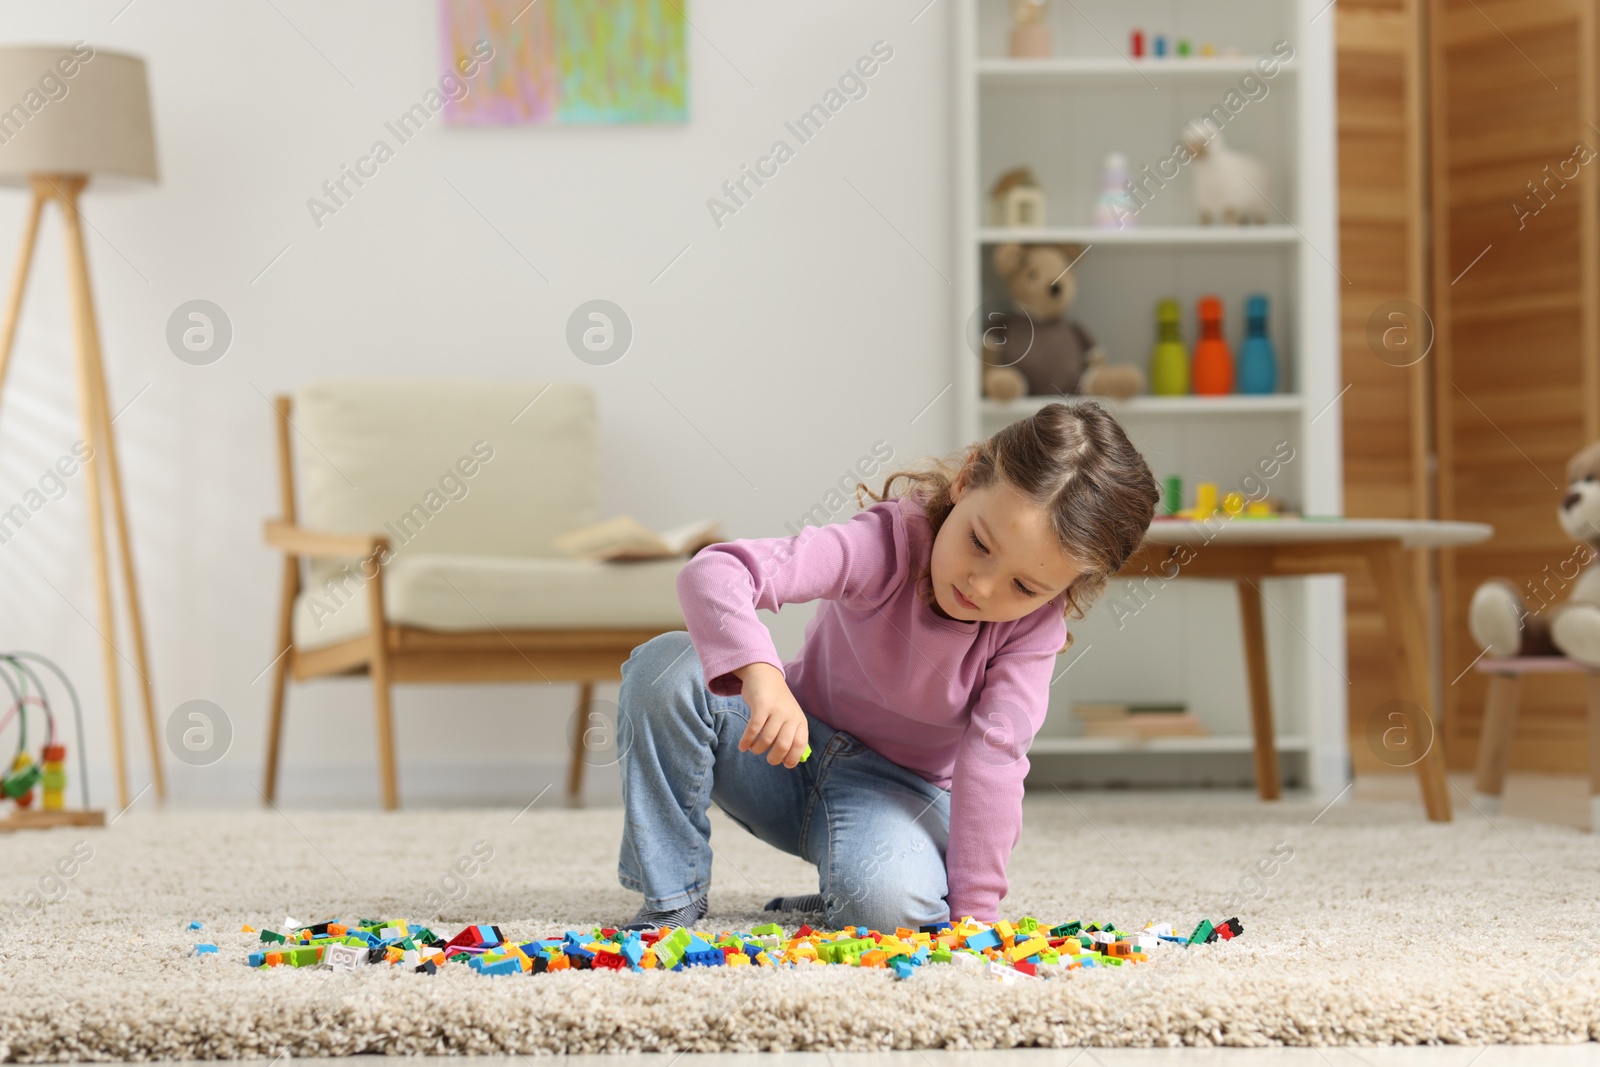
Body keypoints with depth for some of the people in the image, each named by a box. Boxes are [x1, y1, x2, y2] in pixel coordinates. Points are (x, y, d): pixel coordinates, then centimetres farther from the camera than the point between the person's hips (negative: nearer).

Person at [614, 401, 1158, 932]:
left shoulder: (1036, 622, -20)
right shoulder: (887, 545, -27)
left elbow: (994, 752, -23)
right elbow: (711, 573, -40)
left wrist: (973, 909, -28)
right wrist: (760, 673, -59)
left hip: (902, 791, 0)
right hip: (792, 747, 1)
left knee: (894, 900, -37)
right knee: (666, 665, -29)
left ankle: (828, 907, 2)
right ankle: (671, 899, -14)